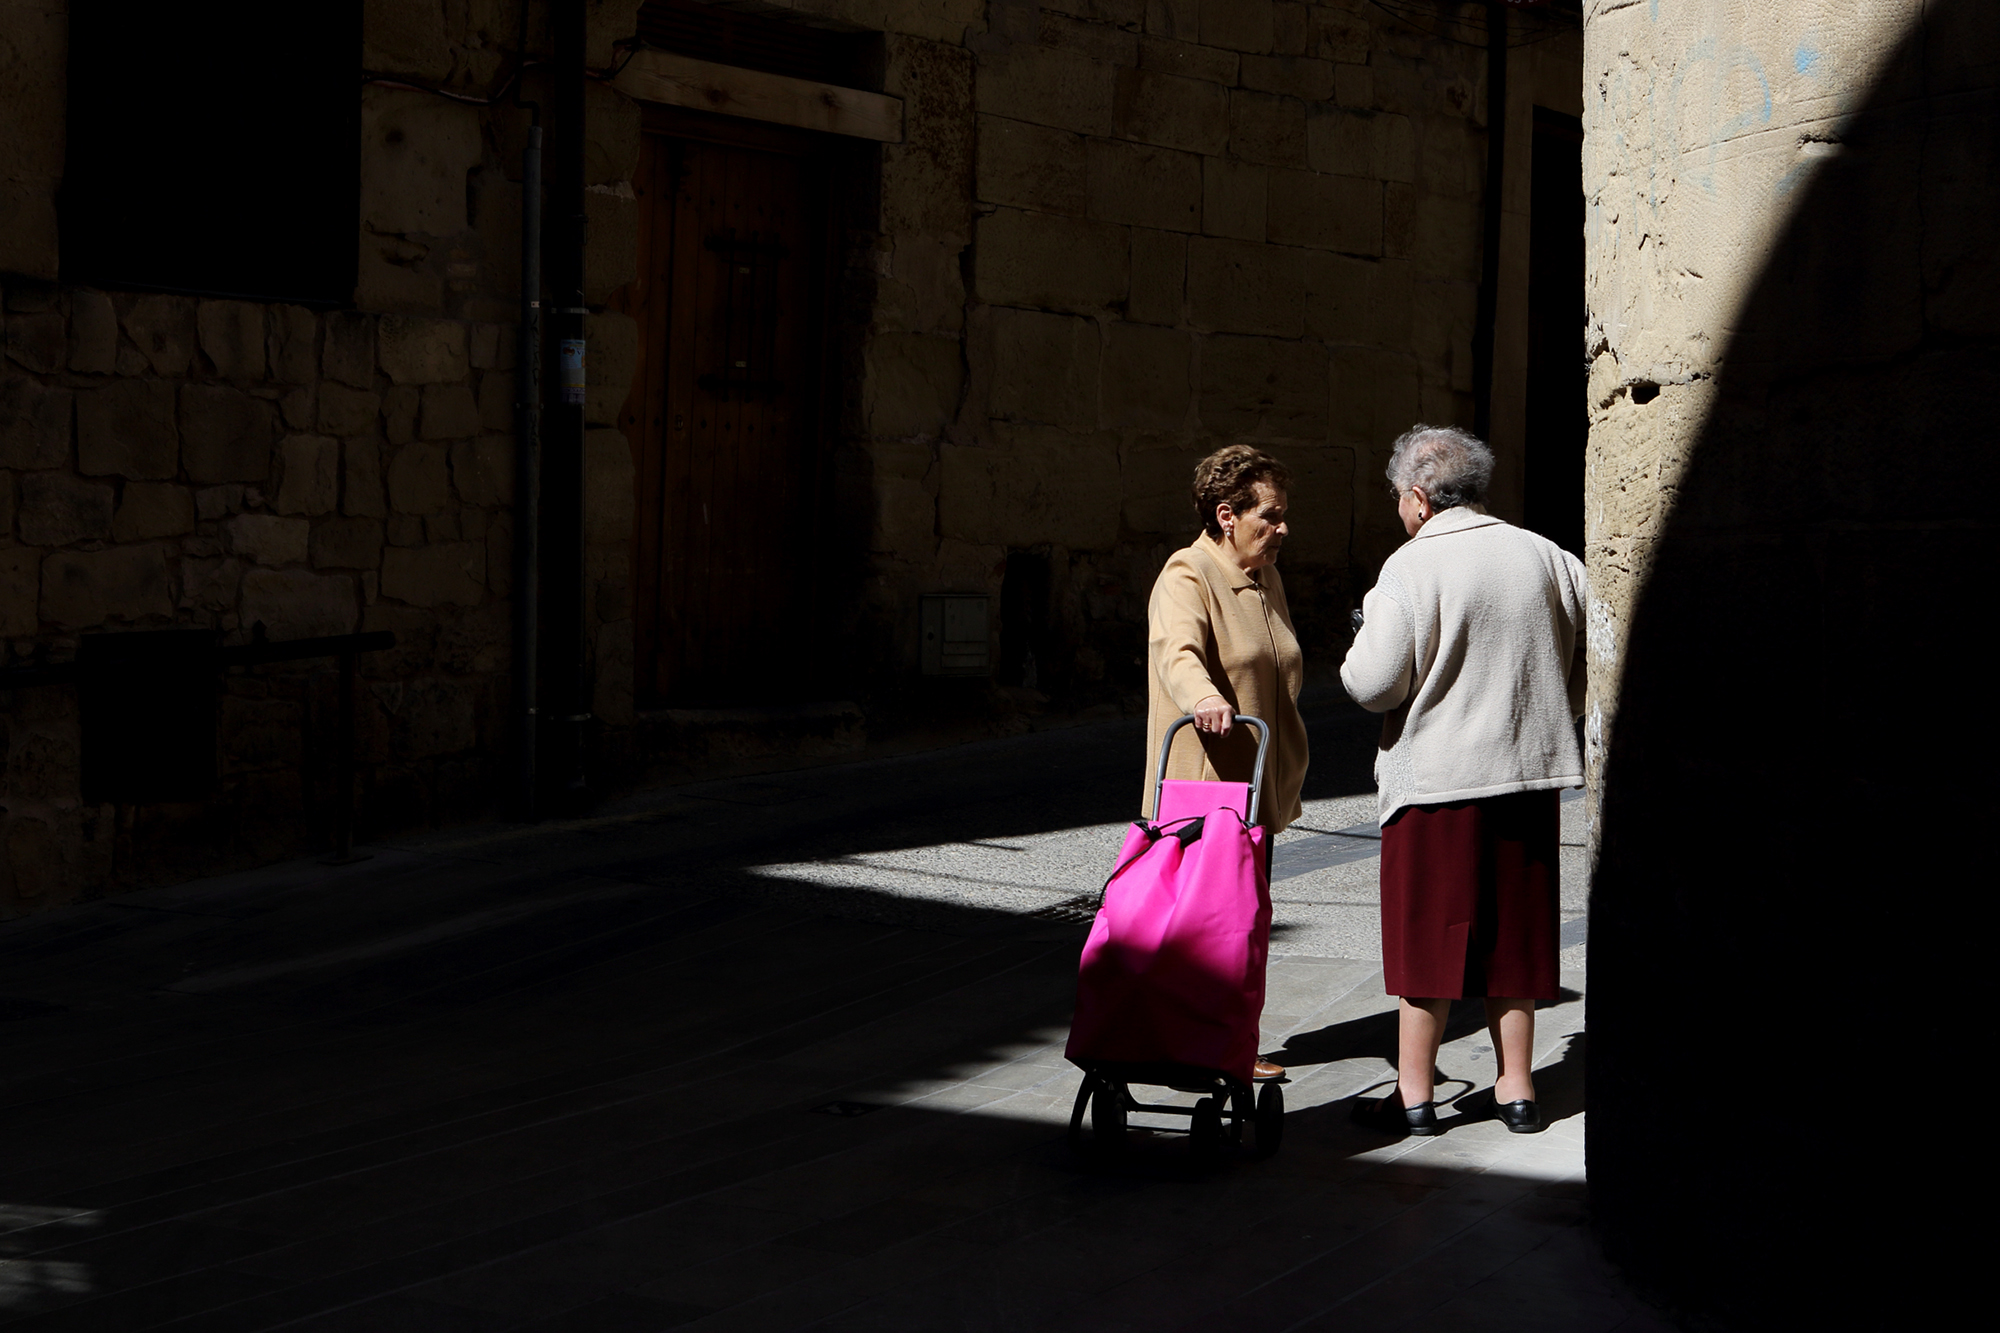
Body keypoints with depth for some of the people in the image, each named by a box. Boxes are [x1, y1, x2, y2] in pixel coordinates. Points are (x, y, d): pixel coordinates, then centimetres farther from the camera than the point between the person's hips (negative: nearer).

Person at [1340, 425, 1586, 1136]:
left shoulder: (1412, 566, -13)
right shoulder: (1547, 558, 5)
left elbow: (1374, 683, -17)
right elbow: (1588, 663, 10)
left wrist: (1357, 659, 5)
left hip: (1436, 776, -5)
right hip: (1529, 772, 5)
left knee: (1428, 934, 4)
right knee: (1512, 932, 13)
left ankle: (1414, 1095, 11)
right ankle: (1517, 1088, 19)